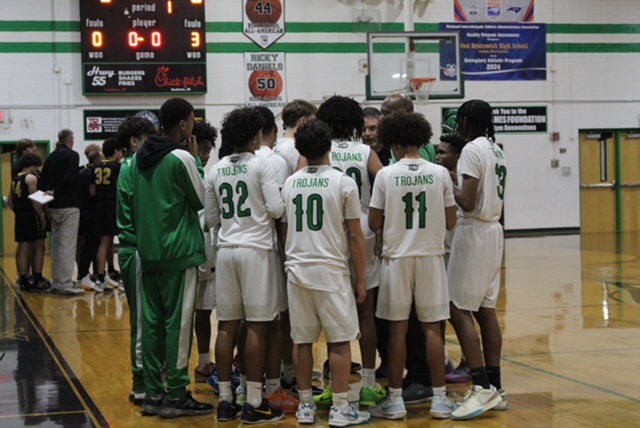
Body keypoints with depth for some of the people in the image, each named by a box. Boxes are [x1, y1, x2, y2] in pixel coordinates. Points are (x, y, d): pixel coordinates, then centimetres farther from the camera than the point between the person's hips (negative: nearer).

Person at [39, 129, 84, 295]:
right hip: (68, 205, -7)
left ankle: (56, 281, 19)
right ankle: (65, 283, -8)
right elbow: (69, 179, -20)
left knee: (56, 244, 14)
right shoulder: (72, 155, -9)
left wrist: (49, 192, 1)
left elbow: (42, 181, 9)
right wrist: (56, 193, -8)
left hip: (54, 206, 7)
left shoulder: (51, 157, 13)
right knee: (68, 245, -6)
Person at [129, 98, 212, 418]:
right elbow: (201, 200, -5)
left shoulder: (139, 158, 9)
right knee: (178, 323, -3)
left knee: (152, 322, 9)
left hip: (148, 251, 7)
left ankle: (152, 393, 13)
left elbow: (134, 203, 14)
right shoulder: (181, 158, -13)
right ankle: (176, 396, 0)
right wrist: (195, 161, 3)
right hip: (179, 252, -7)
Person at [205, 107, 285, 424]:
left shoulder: (216, 170, 9)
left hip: (226, 250, 6)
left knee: (227, 325, 8)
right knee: (256, 326, -2)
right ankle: (254, 403, -1)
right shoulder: (261, 165, -7)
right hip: (256, 250, -5)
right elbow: (276, 209, -12)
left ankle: (225, 400, 12)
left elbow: (211, 219, 14)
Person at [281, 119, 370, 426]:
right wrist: (361, 277, 1)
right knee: (340, 341, 2)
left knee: (302, 341, 10)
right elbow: (355, 235, -5)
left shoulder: (289, 184, 6)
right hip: (332, 271, -4)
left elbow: (284, 230, 13)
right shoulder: (343, 182, -6)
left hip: (297, 270, 4)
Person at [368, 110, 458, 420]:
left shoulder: (386, 175, -6)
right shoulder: (440, 174, -3)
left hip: (397, 257, -1)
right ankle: (439, 399, 10)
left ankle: (395, 400, 10)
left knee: (398, 329, 6)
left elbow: (374, 223, -3)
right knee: (432, 328, 7)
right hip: (430, 256, 1)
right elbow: (450, 222, 1)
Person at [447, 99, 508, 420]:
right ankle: (495, 388, 12)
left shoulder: (472, 150, -14)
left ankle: (482, 388, -13)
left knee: (459, 310, -8)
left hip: (473, 232, -9)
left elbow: (467, 202, -19)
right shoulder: (497, 150, 14)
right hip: (493, 230, 9)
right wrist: (459, 182, 16)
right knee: (486, 310, 10)